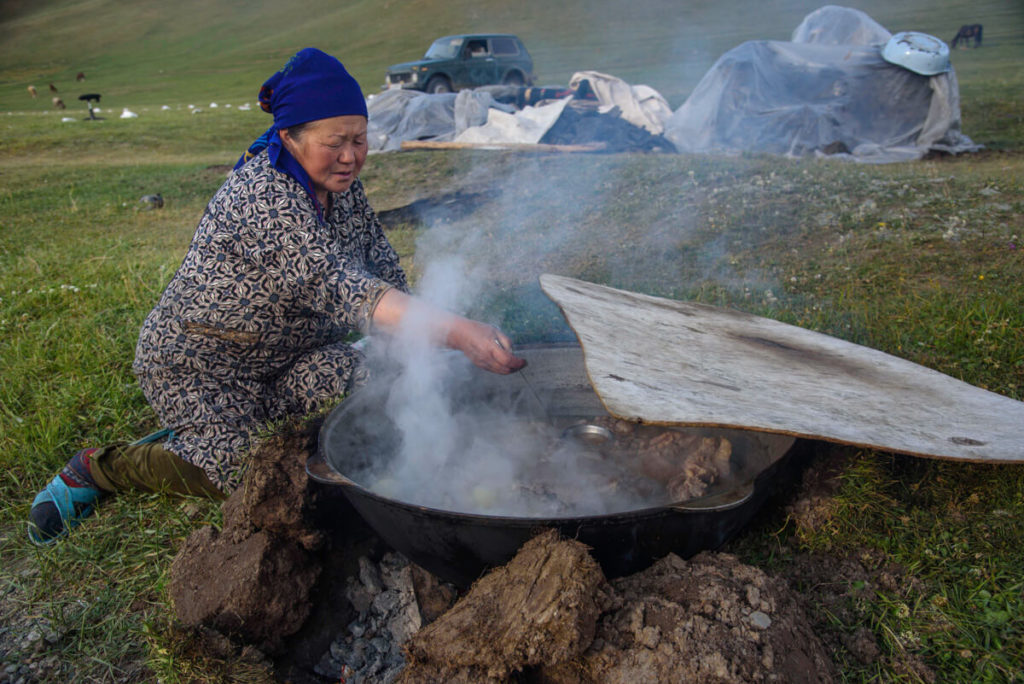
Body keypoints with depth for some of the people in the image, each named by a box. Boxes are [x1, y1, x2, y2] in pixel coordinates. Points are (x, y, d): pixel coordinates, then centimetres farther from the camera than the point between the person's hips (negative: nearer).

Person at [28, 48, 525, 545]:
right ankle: (101, 466, 8)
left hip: (287, 355, 7)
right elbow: (337, 288, -43)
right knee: (243, 473, -21)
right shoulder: (261, 195, -31)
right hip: (196, 363, -7)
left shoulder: (343, 185, -5)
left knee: (350, 380, -19)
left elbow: (383, 268, 2)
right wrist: (456, 332, -53)